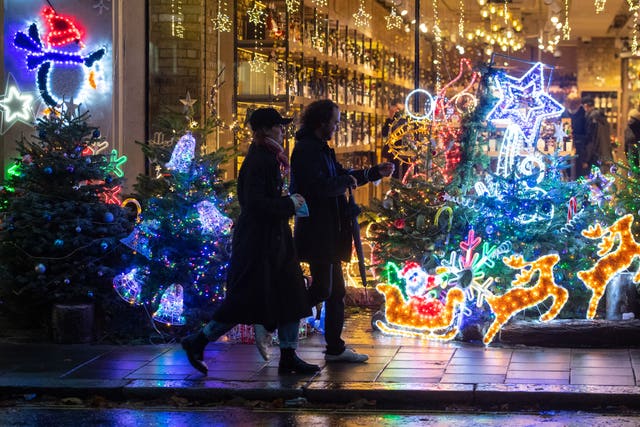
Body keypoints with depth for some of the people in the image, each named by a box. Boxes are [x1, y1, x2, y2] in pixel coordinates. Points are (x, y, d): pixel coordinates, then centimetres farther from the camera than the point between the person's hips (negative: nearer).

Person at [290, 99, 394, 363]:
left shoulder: (319, 149, 16)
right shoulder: (306, 149, -15)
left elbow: (341, 176, 25)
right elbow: (319, 187, -26)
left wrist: (377, 172, 21)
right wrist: (347, 180, -11)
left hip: (328, 233, 10)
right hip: (317, 231, -10)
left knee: (336, 290, 12)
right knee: (322, 289, -9)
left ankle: (335, 349, 18)